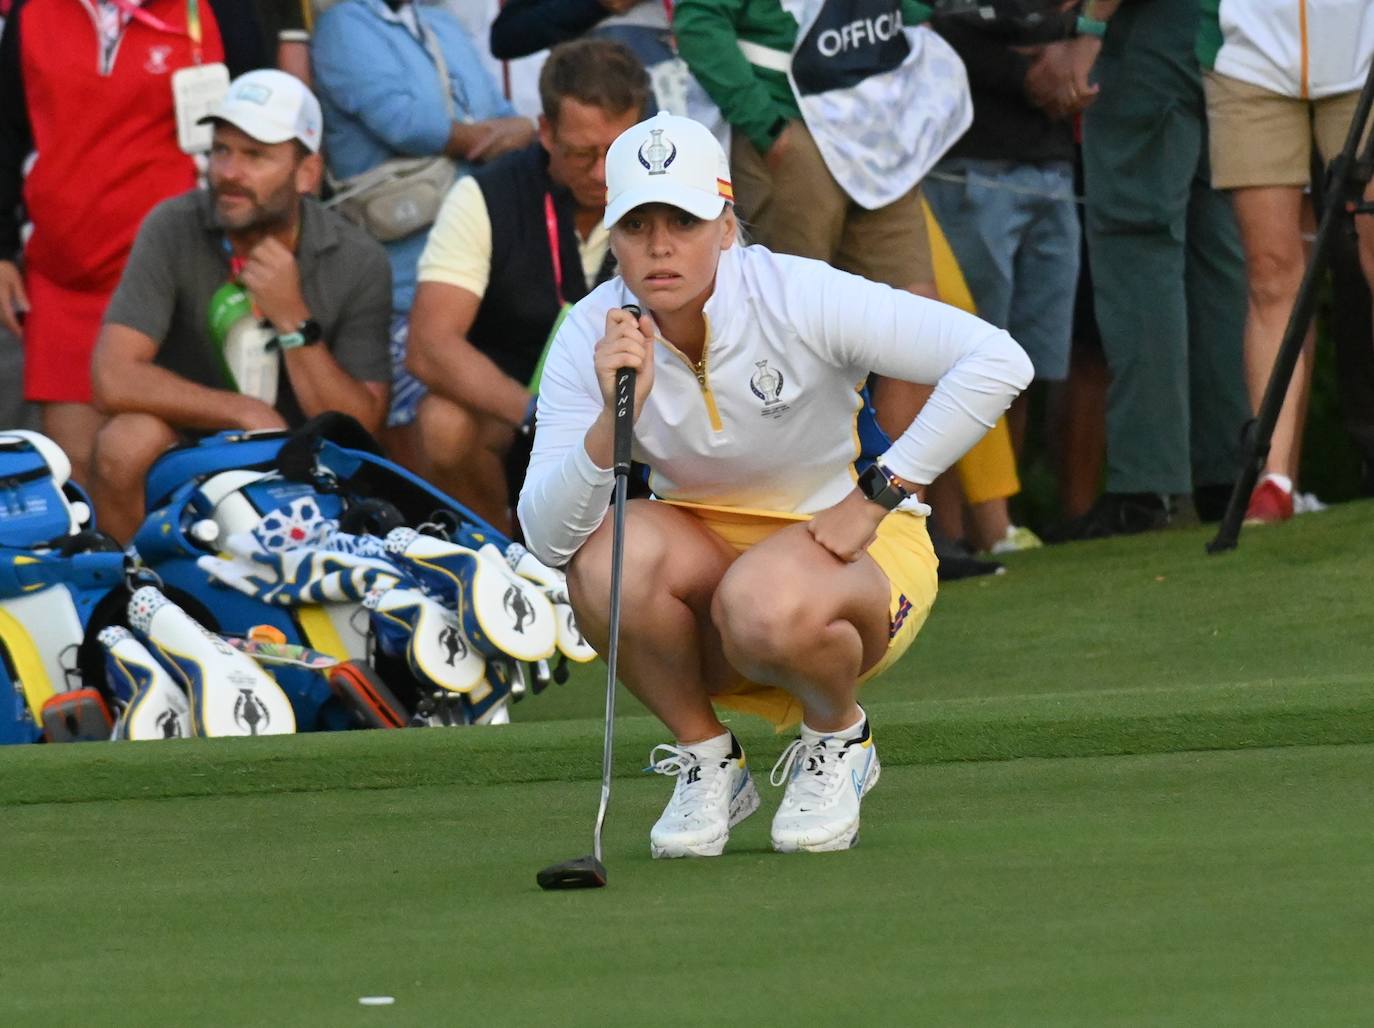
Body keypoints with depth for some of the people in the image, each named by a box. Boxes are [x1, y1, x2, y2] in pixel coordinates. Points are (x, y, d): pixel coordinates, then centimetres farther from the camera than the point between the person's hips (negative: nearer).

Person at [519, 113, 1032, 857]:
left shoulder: (797, 297, -22)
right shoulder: (592, 339, -13)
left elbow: (997, 363, -27)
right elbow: (545, 536, -21)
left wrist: (876, 495, -25)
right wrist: (613, 418, -37)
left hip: (853, 545, -3)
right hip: (702, 558, 3)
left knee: (768, 607, -39)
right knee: (609, 553, -31)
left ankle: (838, 737, -2)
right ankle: (706, 760, -6)